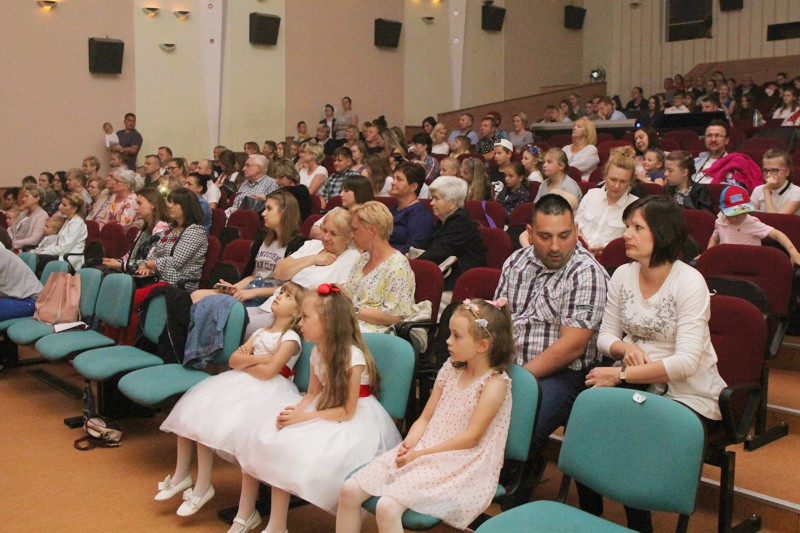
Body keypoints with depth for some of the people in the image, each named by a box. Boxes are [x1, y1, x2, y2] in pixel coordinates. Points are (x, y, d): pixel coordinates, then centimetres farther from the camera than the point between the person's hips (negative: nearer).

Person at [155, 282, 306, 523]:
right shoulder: (260, 333, 18)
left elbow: (269, 371, -18)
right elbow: (233, 360, 9)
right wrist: (255, 359, -10)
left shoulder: (290, 339, -6)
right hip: (240, 384, 8)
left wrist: (244, 363, -2)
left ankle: (202, 487, -9)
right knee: (190, 412, -4)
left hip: (264, 392, -8)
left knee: (208, 422, -23)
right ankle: (181, 475, 8)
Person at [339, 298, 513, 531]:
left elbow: (471, 437, -15)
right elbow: (425, 418, 13)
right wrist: (409, 443, -7)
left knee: (388, 506, -29)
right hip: (422, 452, 8)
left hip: (460, 465, -7)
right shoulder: (451, 370, 13)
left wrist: (421, 454, -16)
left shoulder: (495, 383, -10)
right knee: (349, 490, -6)